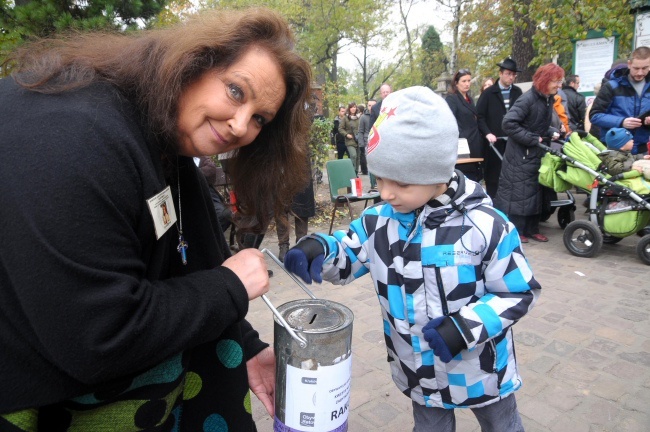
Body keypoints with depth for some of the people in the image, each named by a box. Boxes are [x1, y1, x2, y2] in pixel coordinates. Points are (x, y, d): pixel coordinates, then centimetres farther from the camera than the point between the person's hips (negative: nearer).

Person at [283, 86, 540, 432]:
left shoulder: (485, 226, -25)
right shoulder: (380, 221, -14)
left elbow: (519, 292, -16)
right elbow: (347, 256, -2)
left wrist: (466, 326, -28)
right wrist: (317, 250, -25)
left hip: (481, 372, -2)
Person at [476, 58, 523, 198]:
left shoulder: (518, 92, 11)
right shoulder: (489, 93, 1)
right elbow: (479, 116, -3)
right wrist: (487, 133, -14)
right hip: (494, 142, -3)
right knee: (493, 176, 1)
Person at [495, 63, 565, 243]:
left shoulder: (548, 99, 10)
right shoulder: (528, 99, -17)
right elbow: (509, 122, -25)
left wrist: (551, 134, 1)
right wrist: (532, 139, -21)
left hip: (537, 153, 9)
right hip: (520, 154, -9)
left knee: (536, 190, 11)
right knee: (518, 191, -3)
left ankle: (531, 229, 20)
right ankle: (515, 231, 6)